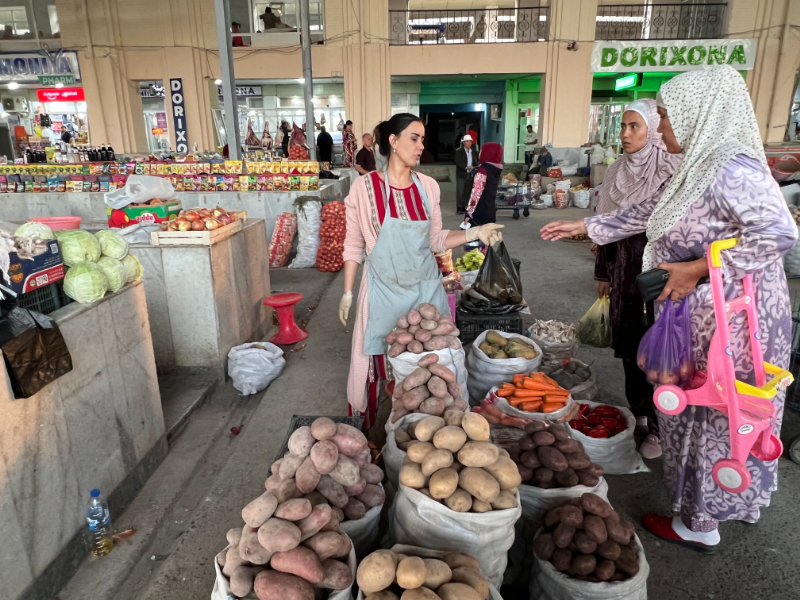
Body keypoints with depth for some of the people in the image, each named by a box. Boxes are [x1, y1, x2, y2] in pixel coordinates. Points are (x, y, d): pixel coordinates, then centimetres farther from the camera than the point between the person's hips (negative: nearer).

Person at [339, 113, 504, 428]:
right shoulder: (365, 186, -8)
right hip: (384, 289, -3)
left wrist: (473, 234, -9)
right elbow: (354, 244, -2)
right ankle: (378, 430, 28)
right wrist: (347, 292, -1)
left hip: (425, 288, 3)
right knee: (381, 362, 6)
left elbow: (435, 239, 6)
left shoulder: (428, 186, 1)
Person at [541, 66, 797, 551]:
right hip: (699, 316, 9)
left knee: (713, 418, 5)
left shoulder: (731, 169, -20)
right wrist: (584, 226, 22)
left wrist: (697, 269, -25)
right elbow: (648, 213, 20)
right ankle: (697, 508, 39)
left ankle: (700, 526, 25)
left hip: (728, 321, -9)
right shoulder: (699, 169, 10)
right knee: (694, 412, 19)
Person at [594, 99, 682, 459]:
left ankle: (658, 427, 15)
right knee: (627, 343, 13)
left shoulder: (672, 171, -11)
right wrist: (604, 273, 14)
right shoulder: (617, 172, 8)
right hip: (625, 269, 6)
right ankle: (637, 411, 31)